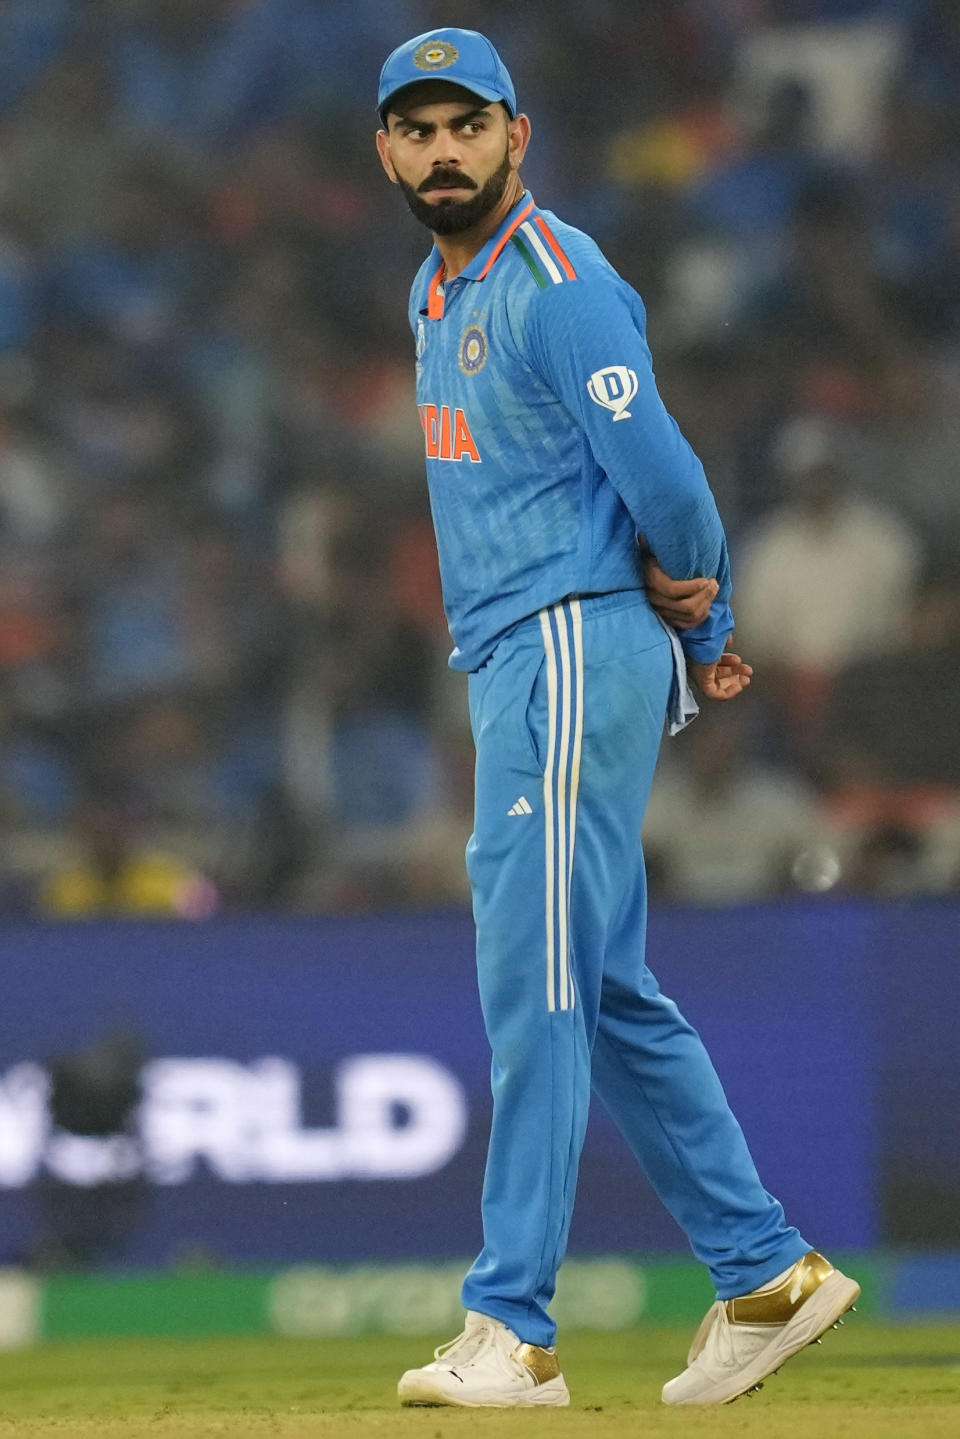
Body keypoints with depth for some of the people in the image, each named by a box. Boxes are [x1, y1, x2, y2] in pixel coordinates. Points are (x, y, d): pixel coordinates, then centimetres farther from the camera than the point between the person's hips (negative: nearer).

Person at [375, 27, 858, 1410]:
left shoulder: (558, 285, -14)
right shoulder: (440, 289, 16)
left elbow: (661, 479, -17)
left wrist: (706, 629, -1)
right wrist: (688, 619, 6)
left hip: (574, 648, -10)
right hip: (509, 664, 10)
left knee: (535, 982, -11)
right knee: (608, 992, 12)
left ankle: (512, 1329, -12)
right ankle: (767, 1275, 18)